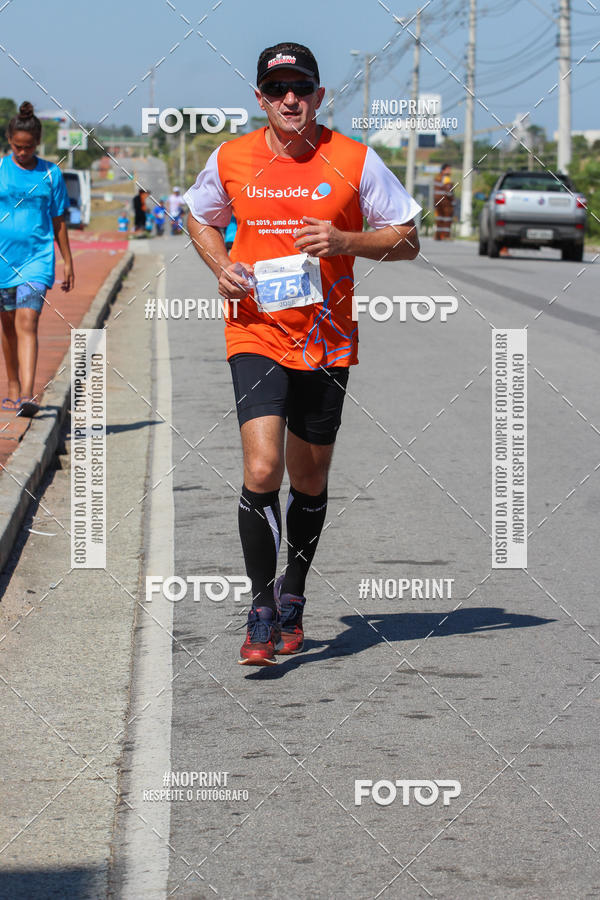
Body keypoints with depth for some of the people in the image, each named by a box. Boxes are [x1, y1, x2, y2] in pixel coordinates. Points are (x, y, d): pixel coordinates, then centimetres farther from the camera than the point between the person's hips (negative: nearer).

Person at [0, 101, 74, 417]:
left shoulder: (50, 174, 3)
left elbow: (59, 221, 10)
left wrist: (67, 262, 10)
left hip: (37, 258, -2)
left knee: (27, 323, -15)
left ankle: (27, 395, -23)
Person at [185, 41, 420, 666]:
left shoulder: (355, 162, -5)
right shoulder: (231, 160, -2)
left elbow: (406, 240, 2)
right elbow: (199, 217, 18)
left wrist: (344, 241, -16)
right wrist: (221, 266, -2)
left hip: (327, 340, 1)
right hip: (256, 335, -1)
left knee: (310, 480, 13)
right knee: (262, 470, -18)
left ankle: (292, 598, 35)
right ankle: (260, 607, -5)